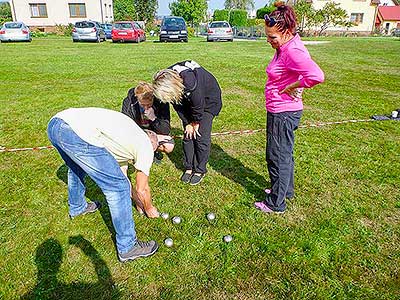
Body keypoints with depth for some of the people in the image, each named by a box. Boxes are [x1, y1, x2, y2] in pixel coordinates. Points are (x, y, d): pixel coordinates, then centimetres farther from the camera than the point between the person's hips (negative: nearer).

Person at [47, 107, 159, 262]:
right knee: (118, 187, 1)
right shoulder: (146, 145, 12)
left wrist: (139, 203, 51)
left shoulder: (129, 133, 33)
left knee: (76, 168, 39)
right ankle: (127, 247, 13)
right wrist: (149, 209, 38)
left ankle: (76, 207, 62)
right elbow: (142, 189, 17)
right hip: (78, 133, -10)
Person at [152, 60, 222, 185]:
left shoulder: (191, 82, -42)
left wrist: (196, 123, -9)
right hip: (189, 99, 6)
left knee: (201, 137, -7)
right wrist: (187, 123, -7)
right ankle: (188, 167, 18)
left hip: (208, 101, -6)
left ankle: (200, 170, 7)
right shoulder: (167, 79, -21)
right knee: (188, 135, 4)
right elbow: (177, 105, -8)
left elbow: (199, 106, -26)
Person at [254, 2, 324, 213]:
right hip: (278, 111, 10)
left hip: (283, 114, -10)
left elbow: (316, 76, -37)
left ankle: (276, 203, 18)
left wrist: (291, 87, -24)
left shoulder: (293, 51, -23)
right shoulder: (284, 47, 7)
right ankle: (286, 190, 42)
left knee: (277, 157, 2)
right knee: (284, 154, 22)